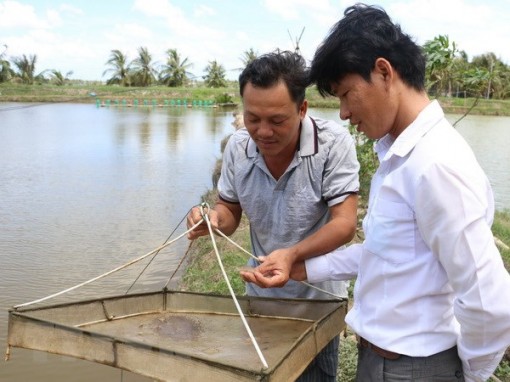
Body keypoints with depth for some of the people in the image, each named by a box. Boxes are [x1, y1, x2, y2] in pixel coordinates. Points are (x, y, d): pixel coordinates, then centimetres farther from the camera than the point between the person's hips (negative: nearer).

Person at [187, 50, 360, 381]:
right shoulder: (238, 146, -9)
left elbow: (345, 224, -24)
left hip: (317, 297, -3)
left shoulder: (334, 142, -22)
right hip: (260, 293, 4)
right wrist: (213, 219, -21)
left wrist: (292, 254, -41)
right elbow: (230, 211, 3)